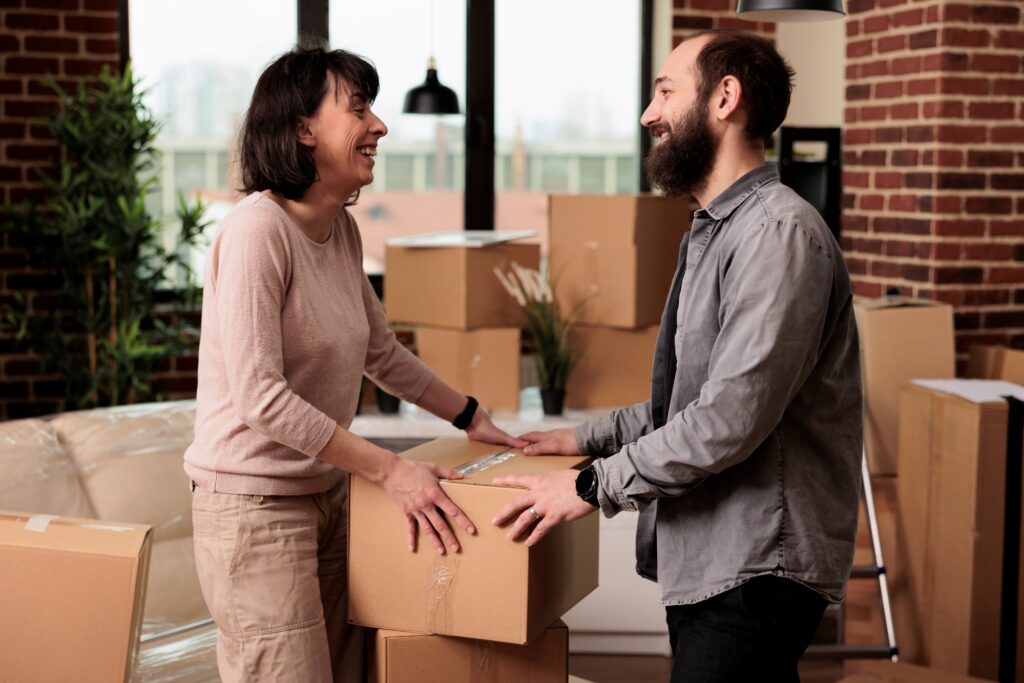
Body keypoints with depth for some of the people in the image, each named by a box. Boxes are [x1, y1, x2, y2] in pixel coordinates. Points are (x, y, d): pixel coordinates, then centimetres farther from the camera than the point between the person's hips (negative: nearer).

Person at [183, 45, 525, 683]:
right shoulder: (257, 229, -19)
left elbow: (382, 352, 20)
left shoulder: (342, 229, 6)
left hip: (327, 493, 8)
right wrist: (390, 469, -21)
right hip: (255, 504, -8)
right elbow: (260, 397, -24)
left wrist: (473, 419, 21)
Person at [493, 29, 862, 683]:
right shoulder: (714, 232, 17)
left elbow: (732, 416, -23)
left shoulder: (779, 232, -16)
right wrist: (590, 437, 15)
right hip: (709, 561, 9)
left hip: (755, 570, -9)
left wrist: (595, 485, -15)